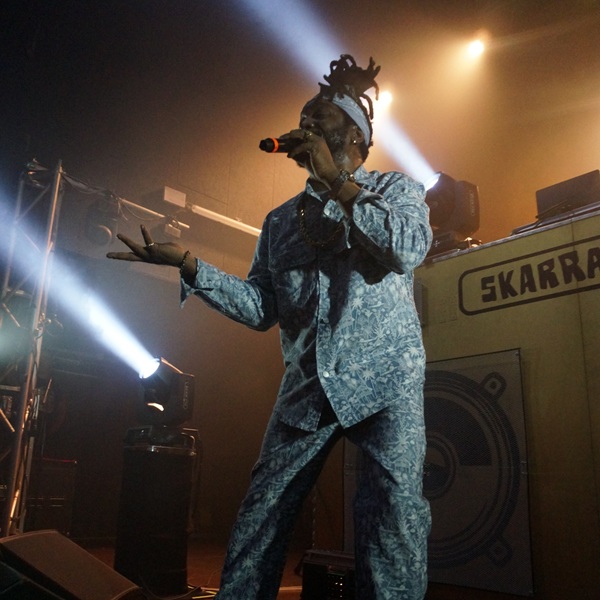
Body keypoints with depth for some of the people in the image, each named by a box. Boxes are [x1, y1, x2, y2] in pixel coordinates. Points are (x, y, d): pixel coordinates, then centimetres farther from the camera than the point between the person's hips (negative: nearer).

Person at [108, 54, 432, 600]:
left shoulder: (395, 189, 10)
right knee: (261, 514, 4)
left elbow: (410, 247, -13)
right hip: (307, 386, 4)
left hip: (385, 378, -3)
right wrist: (188, 264, 4)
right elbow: (261, 308, 12)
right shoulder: (282, 220, 19)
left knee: (395, 512, -9)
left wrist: (337, 184, -12)